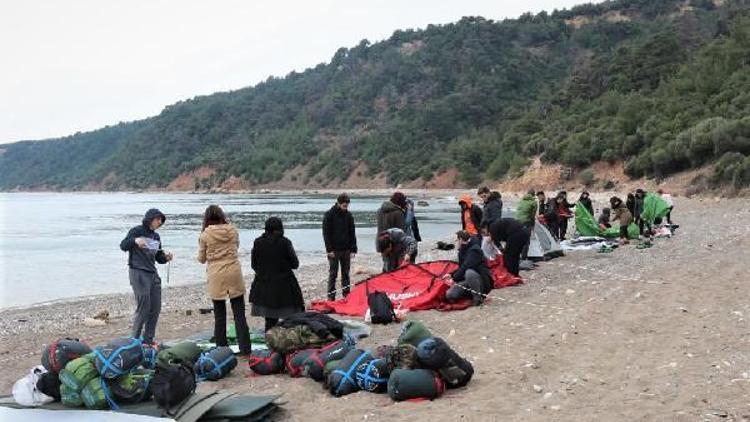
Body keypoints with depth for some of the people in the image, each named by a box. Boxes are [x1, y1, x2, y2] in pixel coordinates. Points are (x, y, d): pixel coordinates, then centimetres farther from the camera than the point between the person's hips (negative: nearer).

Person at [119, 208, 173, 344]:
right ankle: (135, 339, 4)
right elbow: (123, 246, -13)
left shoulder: (156, 236, 16)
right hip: (138, 273, -7)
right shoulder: (137, 231, -3)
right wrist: (135, 240, -31)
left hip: (153, 274, 7)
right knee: (144, 308, -9)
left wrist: (166, 258, -3)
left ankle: (148, 340, 15)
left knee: (156, 308, 5)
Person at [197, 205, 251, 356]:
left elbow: (201, 259, 4)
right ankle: (245, 349, 4)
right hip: (234, 274, 1)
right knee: (239, 314, 6)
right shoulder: (233, 231, 0)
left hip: (216, 277, -1)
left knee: (219, 315, 9)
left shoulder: (205, 235, -5)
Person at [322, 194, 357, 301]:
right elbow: (326, 233, -7)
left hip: (346, 250, 4)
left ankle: (346, 295, 14)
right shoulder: (329, 215, -5)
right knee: (333, 274, 1)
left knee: (346, 274, 8)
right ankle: (331, 297, 5)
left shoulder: (348, 215, 6)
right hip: (334, 250, -4)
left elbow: (352, 233, 8)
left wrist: (353, 249, 1)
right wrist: (329, 249, -13)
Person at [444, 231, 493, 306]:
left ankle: (478, 298, -21)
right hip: (468, 281, 8)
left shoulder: (474, 250, -16)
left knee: (469, 272, -41)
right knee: (449, 295, -12)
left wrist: (454, 278, -18)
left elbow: (466, 267, -25)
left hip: (483, 282, -8)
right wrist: (452, 275, 15)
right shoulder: (463, 250, 13)